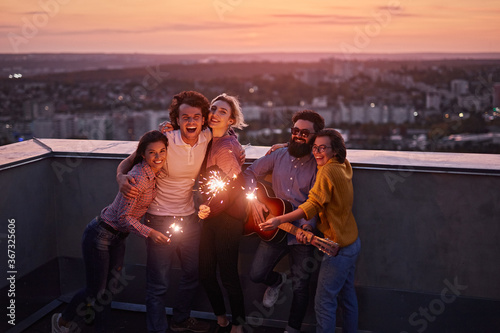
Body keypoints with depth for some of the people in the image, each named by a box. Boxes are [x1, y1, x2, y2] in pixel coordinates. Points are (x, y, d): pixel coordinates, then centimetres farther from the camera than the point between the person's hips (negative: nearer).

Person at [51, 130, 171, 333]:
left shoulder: (153, 173, -3)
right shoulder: (138, 178, -28)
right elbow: (123, 217, -24)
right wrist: (149, 233, -30)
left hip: (117, 238, 8)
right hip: (100, 236, -8)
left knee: (109, 289, 15)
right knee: (95, 290, 6)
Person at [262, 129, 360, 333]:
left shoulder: (327, 171, -18)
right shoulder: (343, 166, 8)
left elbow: (313, 205, -26)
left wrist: (279, 220, -28)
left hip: (339, 247, -9)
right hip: (351, 242, 9)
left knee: (324, 302, -4)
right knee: (347, 295, 19)